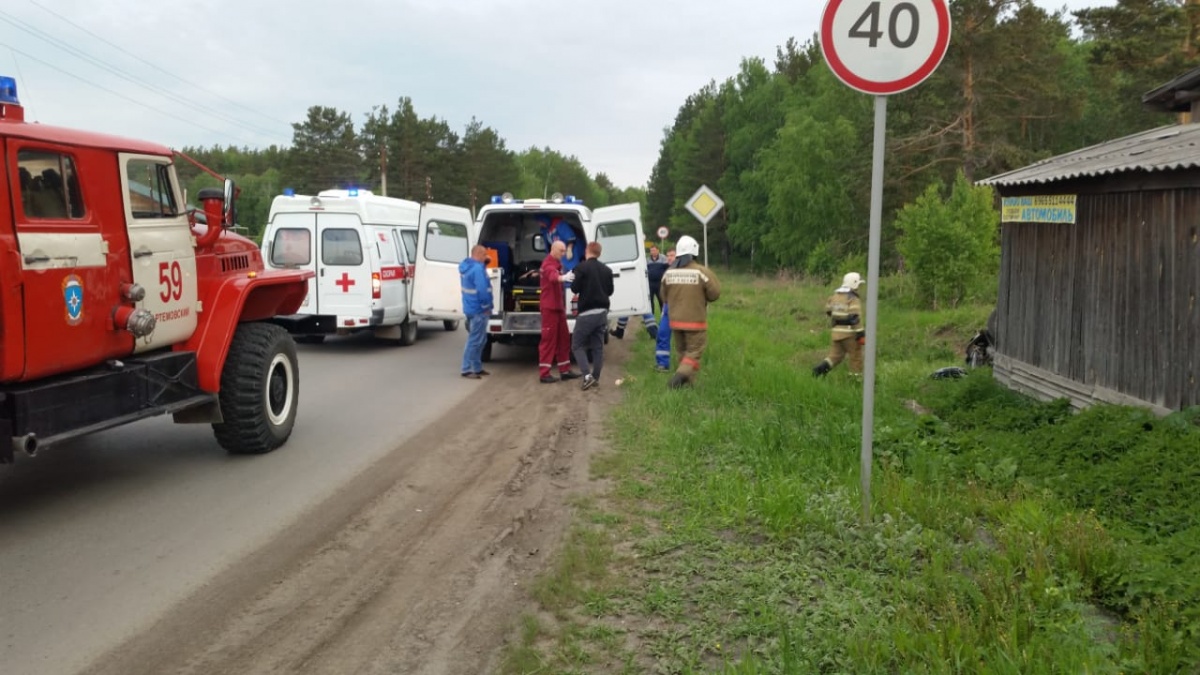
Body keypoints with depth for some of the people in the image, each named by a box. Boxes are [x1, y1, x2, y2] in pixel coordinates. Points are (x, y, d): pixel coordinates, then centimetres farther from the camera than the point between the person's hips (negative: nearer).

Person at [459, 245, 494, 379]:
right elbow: (482, 290, -24)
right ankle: (467, 369, -2)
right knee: (475, 340, -5)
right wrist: (487, 306, -14)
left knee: (480, 339, 18)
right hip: (478, 309, -10)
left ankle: (477, 367, 23)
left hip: (471, 307, 10)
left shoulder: (466, 266, 12)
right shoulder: (477, 269, -20)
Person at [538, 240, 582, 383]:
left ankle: (564, 370, 15)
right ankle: (544, 373, -8)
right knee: (549, 339, -9)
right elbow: (553, 276, -38)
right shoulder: (548, 264, -15)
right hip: (549, 307, -10)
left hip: (558, 306, 10)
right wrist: (563, 277, -59)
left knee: (564, 338, 10)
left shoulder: (556, 264, 18)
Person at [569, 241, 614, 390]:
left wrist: (573, 280, 10)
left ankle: (587, 375, -12)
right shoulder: (606, 270, 9)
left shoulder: (582, 267, -10)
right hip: (602, 312, 6)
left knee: (577, 345, 2)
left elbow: (575, 288, -9)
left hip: (587, 312, -6)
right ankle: (596, 377, 12)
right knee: (598, 346, 11)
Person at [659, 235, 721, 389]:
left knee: (683, 352, 17)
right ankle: (681, 375, -19)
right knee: (693, 353, 1)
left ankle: (688, 382, 23)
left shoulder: (669, 272, -1)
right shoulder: (702, 272, -15)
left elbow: (664, 298, 9)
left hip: (675, 321, 4)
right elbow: (714, 295, -9)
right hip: (695, 321, -4)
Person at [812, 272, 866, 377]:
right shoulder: (853, 299, -14)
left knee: (835, 356, 12)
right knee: (856, 357, 7)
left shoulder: (835, 296, 9)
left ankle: (820, 368, -10)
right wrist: (861, 334, -20)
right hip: (849, 333, -6)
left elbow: (828, 310, 19)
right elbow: (855, 317, -21)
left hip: (836, 332, 7)